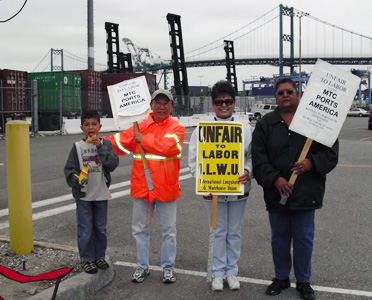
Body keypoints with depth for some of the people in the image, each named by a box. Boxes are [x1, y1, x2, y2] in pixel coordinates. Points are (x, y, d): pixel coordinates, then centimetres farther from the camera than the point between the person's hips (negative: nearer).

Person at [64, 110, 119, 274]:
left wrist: (100, 147, -20)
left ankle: (99, 256, 27)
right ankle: (86, 259, 16)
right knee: (85, 228, 2)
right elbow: (69, 168, 0)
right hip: (83, 195, -1)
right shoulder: (78, 146, -1)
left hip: (101, 194, 1)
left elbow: (113, 164, -13)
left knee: (101, 228, 12)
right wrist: (76, 179, -19)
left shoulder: (105, 144, 0)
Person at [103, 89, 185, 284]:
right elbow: (119, 142, 3)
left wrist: (143, 139, -15)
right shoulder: (140, 127, 6)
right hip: (142, 187, 3)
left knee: (168, 230, 9)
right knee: (140, 229, 12)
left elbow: (167, 145, -24)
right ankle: (142, 266, 28)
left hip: (166, 188, -3)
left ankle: (168, 266, 26)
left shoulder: (176, 128, -6)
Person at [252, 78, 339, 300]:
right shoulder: (266, 123, 2)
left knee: (304, 238, 9)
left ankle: (304, 281, 26)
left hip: (306, 192, -1)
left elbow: (330, 151, -1)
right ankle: (281, 278, 32)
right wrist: (275, 178, -16)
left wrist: (312, 163, -18)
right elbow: (258, 157, -4)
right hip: (277, 192, 1)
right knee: (279, 238, 14)